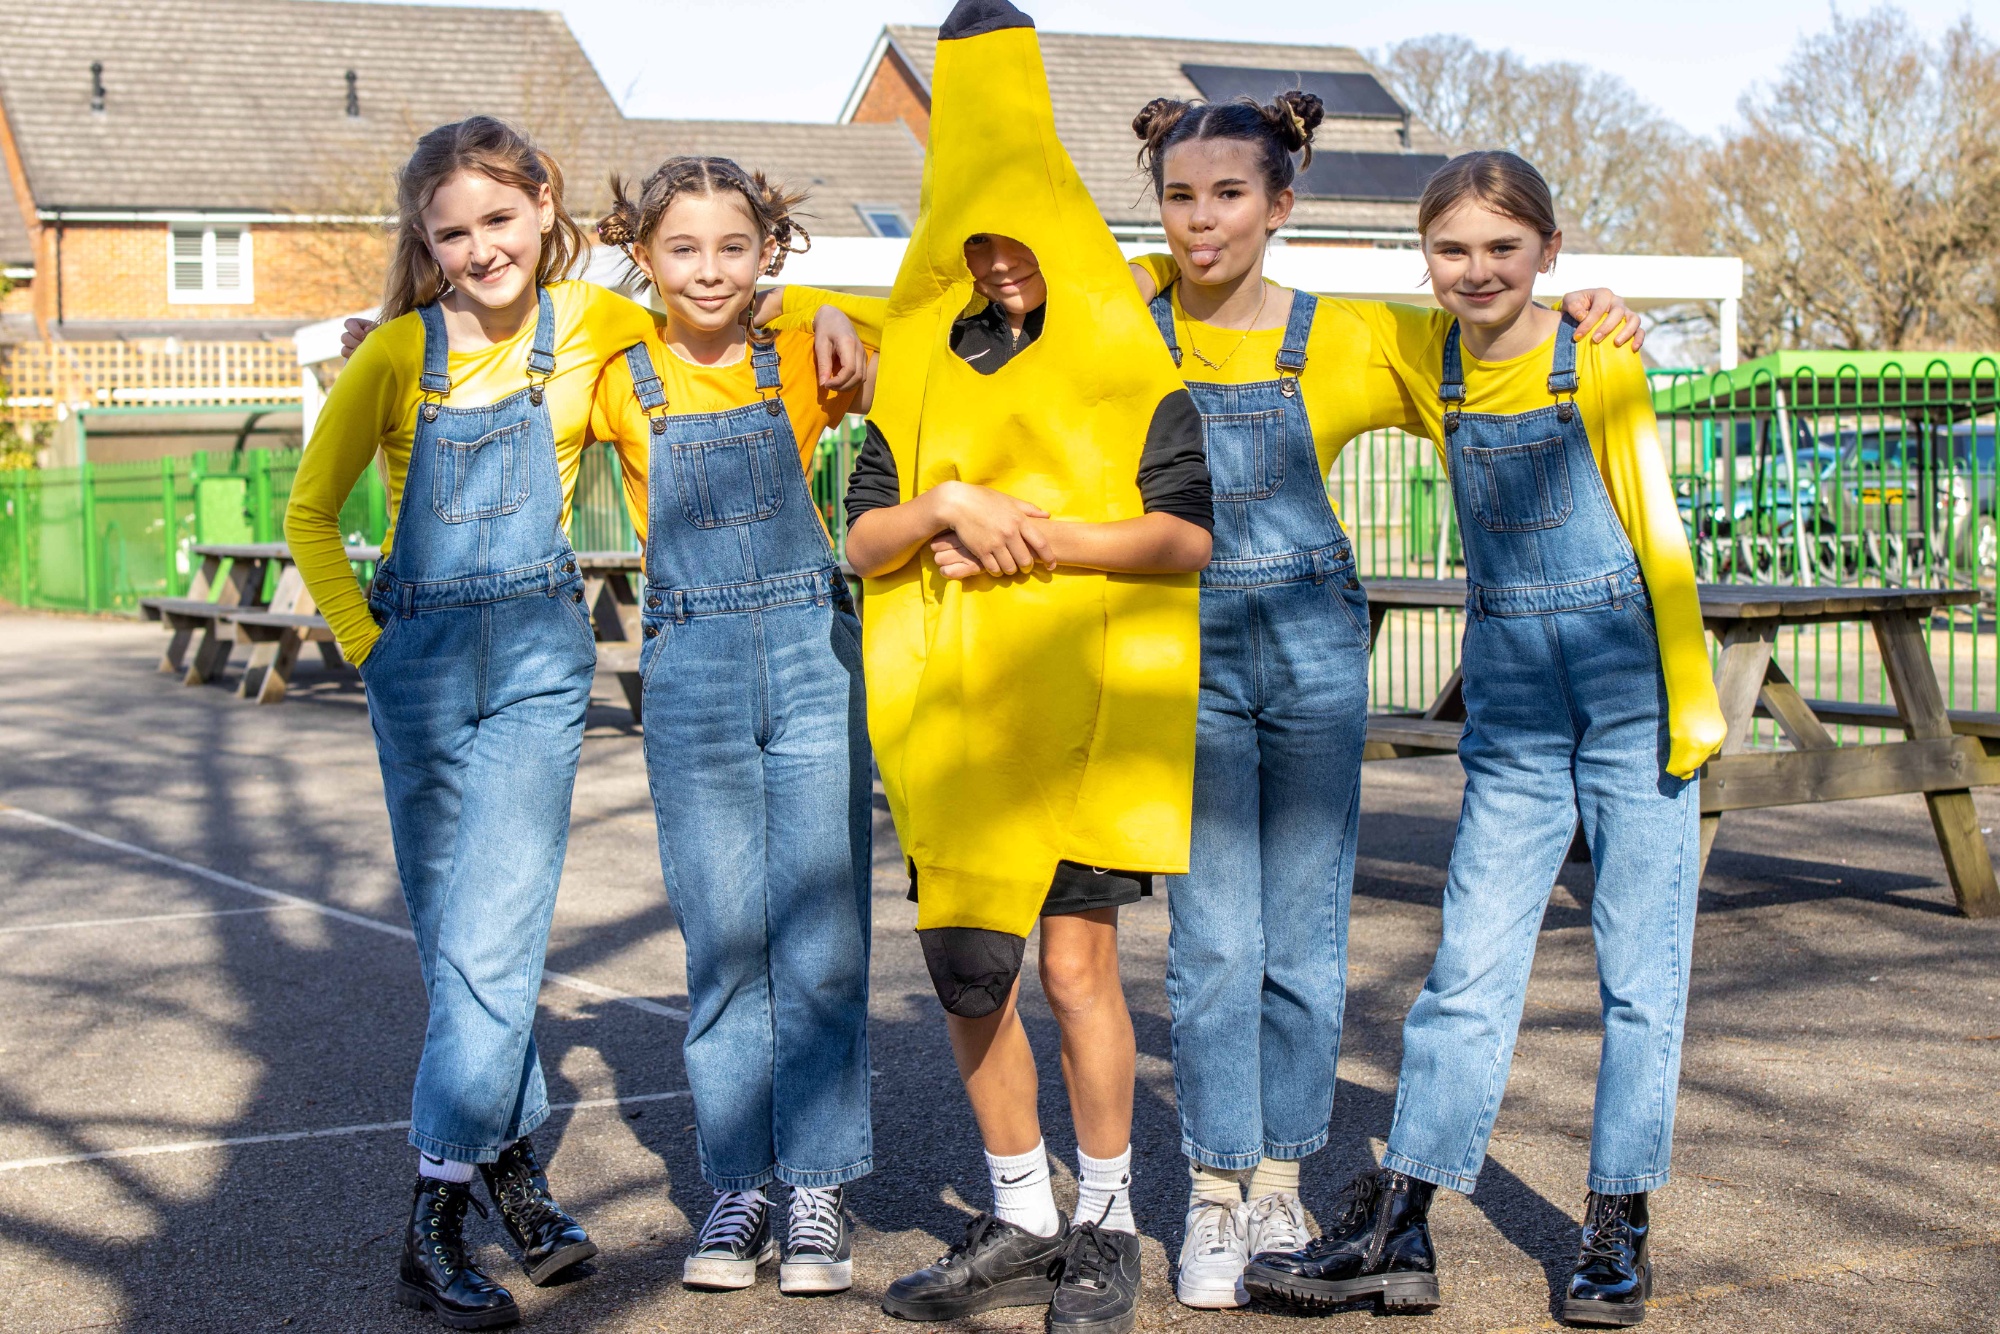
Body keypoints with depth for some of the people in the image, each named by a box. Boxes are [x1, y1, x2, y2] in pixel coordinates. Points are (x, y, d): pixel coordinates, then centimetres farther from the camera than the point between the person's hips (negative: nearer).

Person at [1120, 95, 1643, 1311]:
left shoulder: (1345, 341, 0)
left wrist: (1584, 314, -6)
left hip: (1315, 645, 1)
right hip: (1190, 649, 0)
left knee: (1305, 934, 5)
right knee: (1213, 937, -1)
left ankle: (1280, 1182, 19)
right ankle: (1215, 1196, 10)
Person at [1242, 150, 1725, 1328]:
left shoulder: (1599, 360, -7)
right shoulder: (1426, 365, 4)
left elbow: (1658, 532, -5)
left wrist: (1693, 700, -7)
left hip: (1625, 672, -3)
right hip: (1510, 692, 4)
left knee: (1641, 963, 2)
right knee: (1472, 963, 3)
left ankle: (1620, 1228, 12)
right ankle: (1394, 1231, 5)